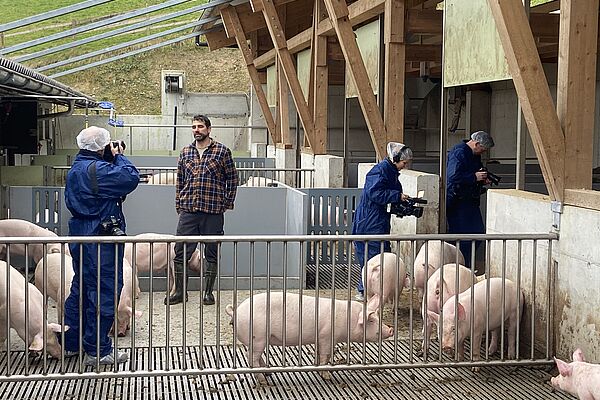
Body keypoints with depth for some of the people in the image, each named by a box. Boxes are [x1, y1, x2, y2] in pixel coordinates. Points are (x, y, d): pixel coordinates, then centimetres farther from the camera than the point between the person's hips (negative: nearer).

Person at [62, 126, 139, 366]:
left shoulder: (75, 169, 13)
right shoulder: (97, 169, -19)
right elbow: (131, 178, -23)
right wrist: (118, 156, -6)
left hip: (80, 233, 10)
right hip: (100, 237, -10)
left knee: (81, 288, 18)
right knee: (104, 292, -3)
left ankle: (70, 343, 27)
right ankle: (97, 351, 3)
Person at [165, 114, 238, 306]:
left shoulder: (222, 151, 1)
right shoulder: (185, 152, 10)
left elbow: (232, 178, 5)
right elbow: (179, 180, 15)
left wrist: (228, 203, 0)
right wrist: (178, 205, 9)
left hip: (213, 212, -2)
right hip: (188, 211, 3)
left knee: (212, 253, 6)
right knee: (181, 251, 2)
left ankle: (208, 292, 18)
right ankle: (179, 292, 13)